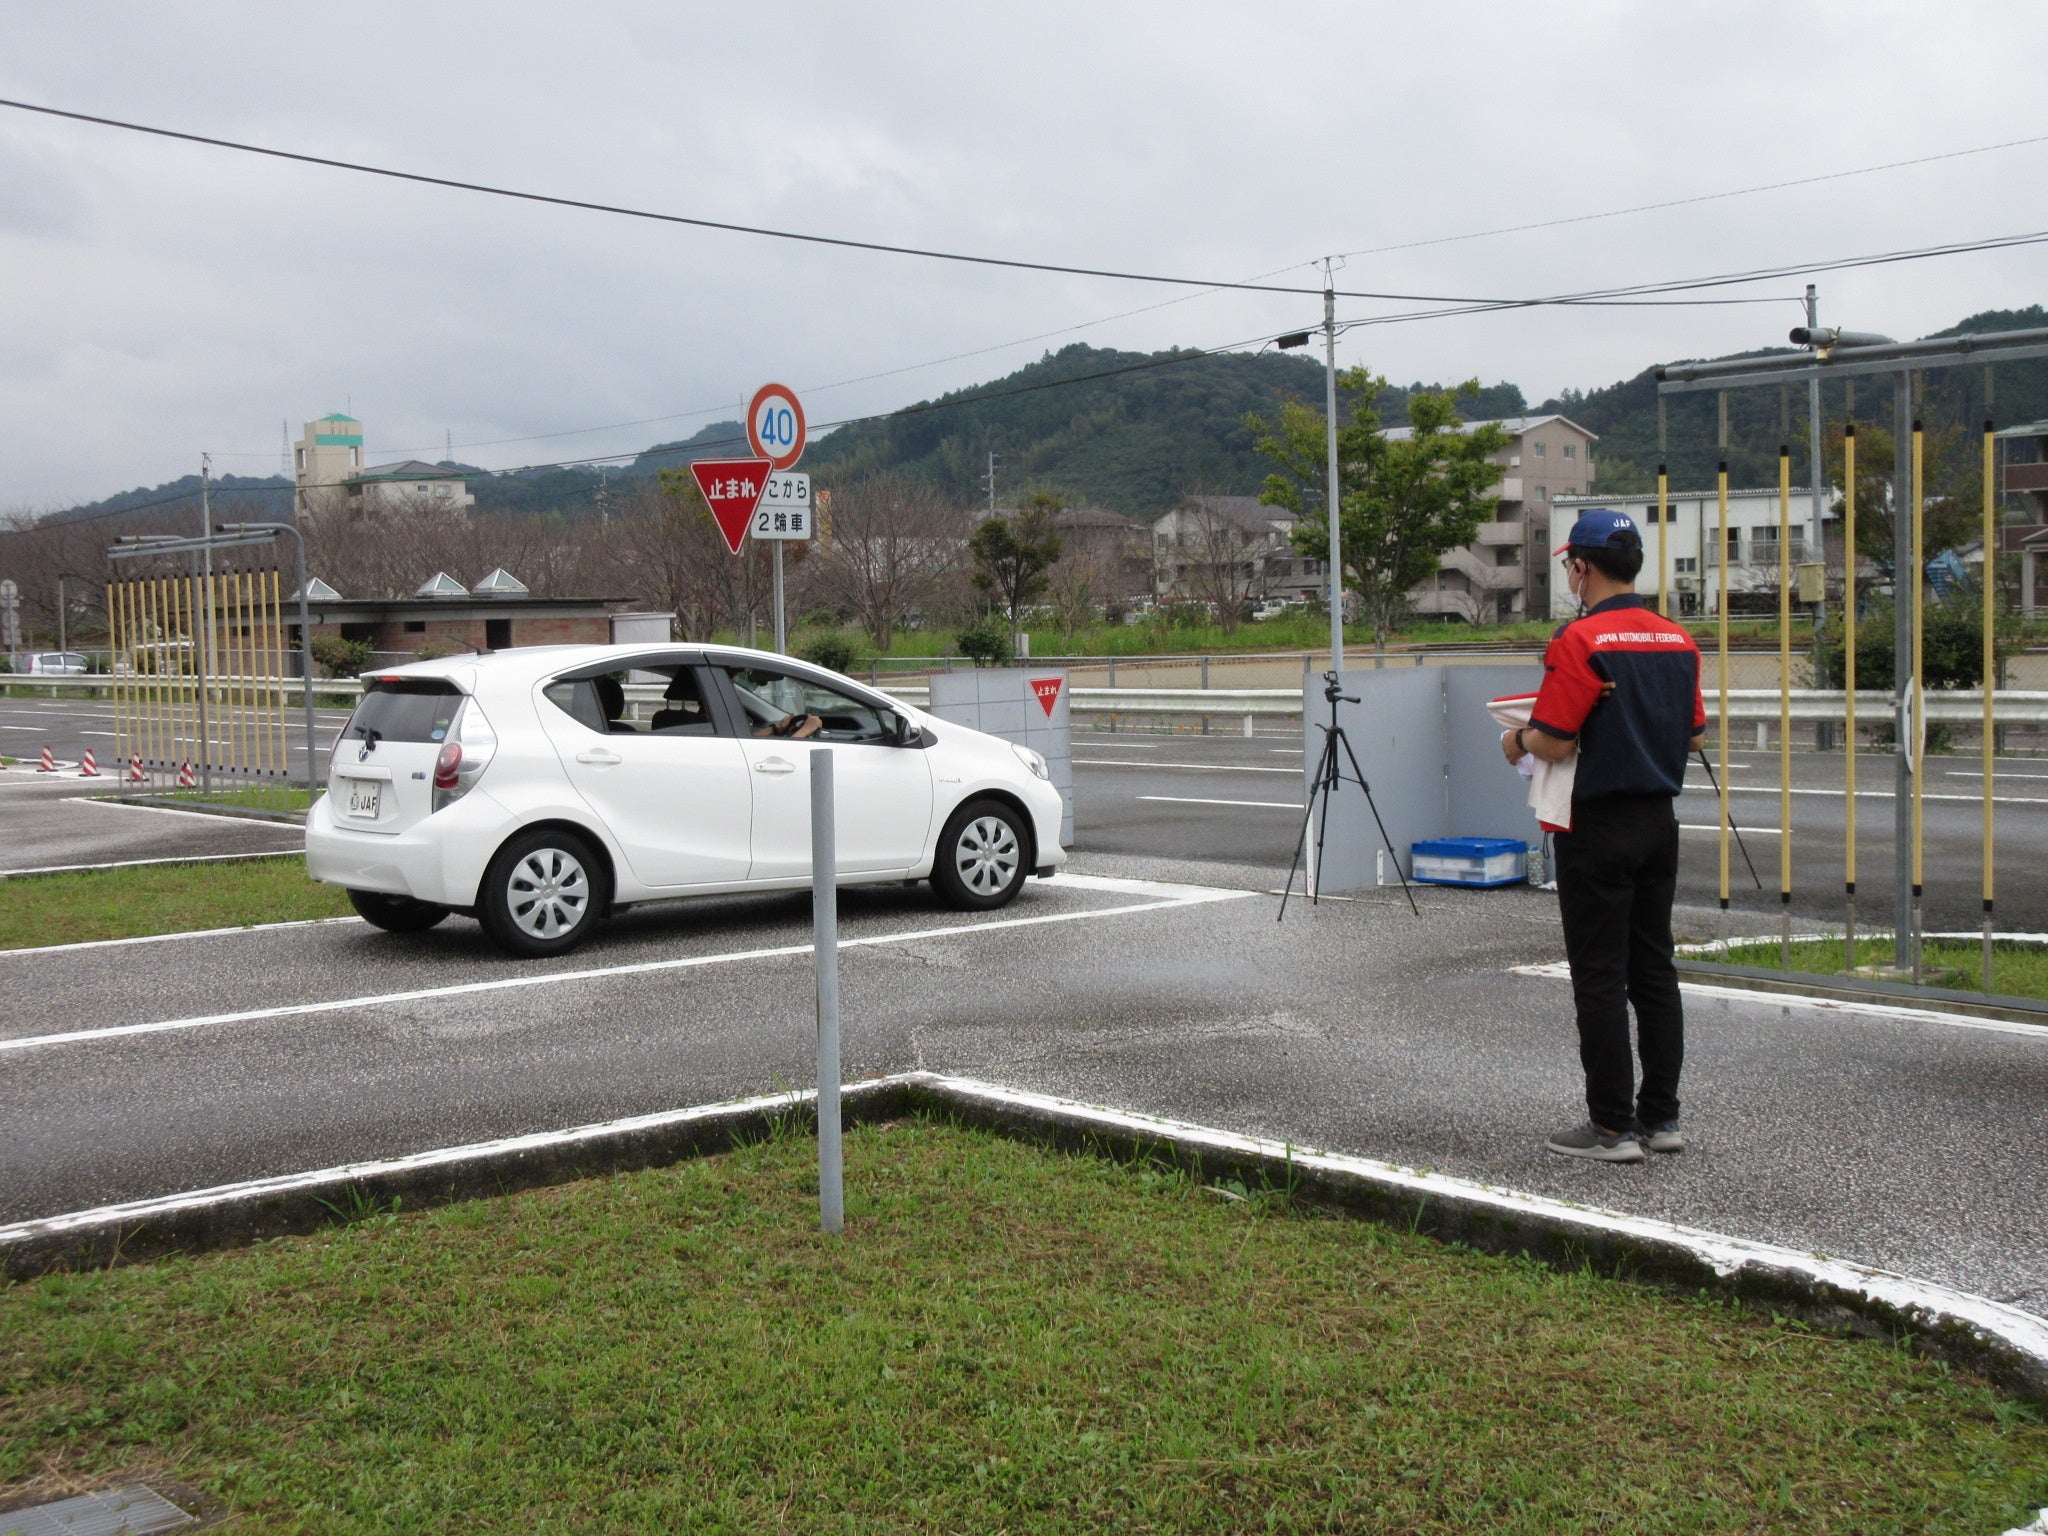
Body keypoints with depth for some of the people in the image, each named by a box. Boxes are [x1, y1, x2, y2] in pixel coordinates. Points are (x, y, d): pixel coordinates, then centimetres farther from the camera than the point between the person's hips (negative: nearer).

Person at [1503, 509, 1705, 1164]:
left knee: (1599, 979, -2)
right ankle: (1661, 1117, 17)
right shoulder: (1678, 640, 8)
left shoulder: (1580, 640, -16)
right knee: (1655, 972, 12)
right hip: (1660, 822, 8)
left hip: (1597, 828, -7)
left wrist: (1516, 741, 2)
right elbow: (1693, 736, 14)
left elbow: (1554, 743, -18)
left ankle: (1612, 1127, 2)